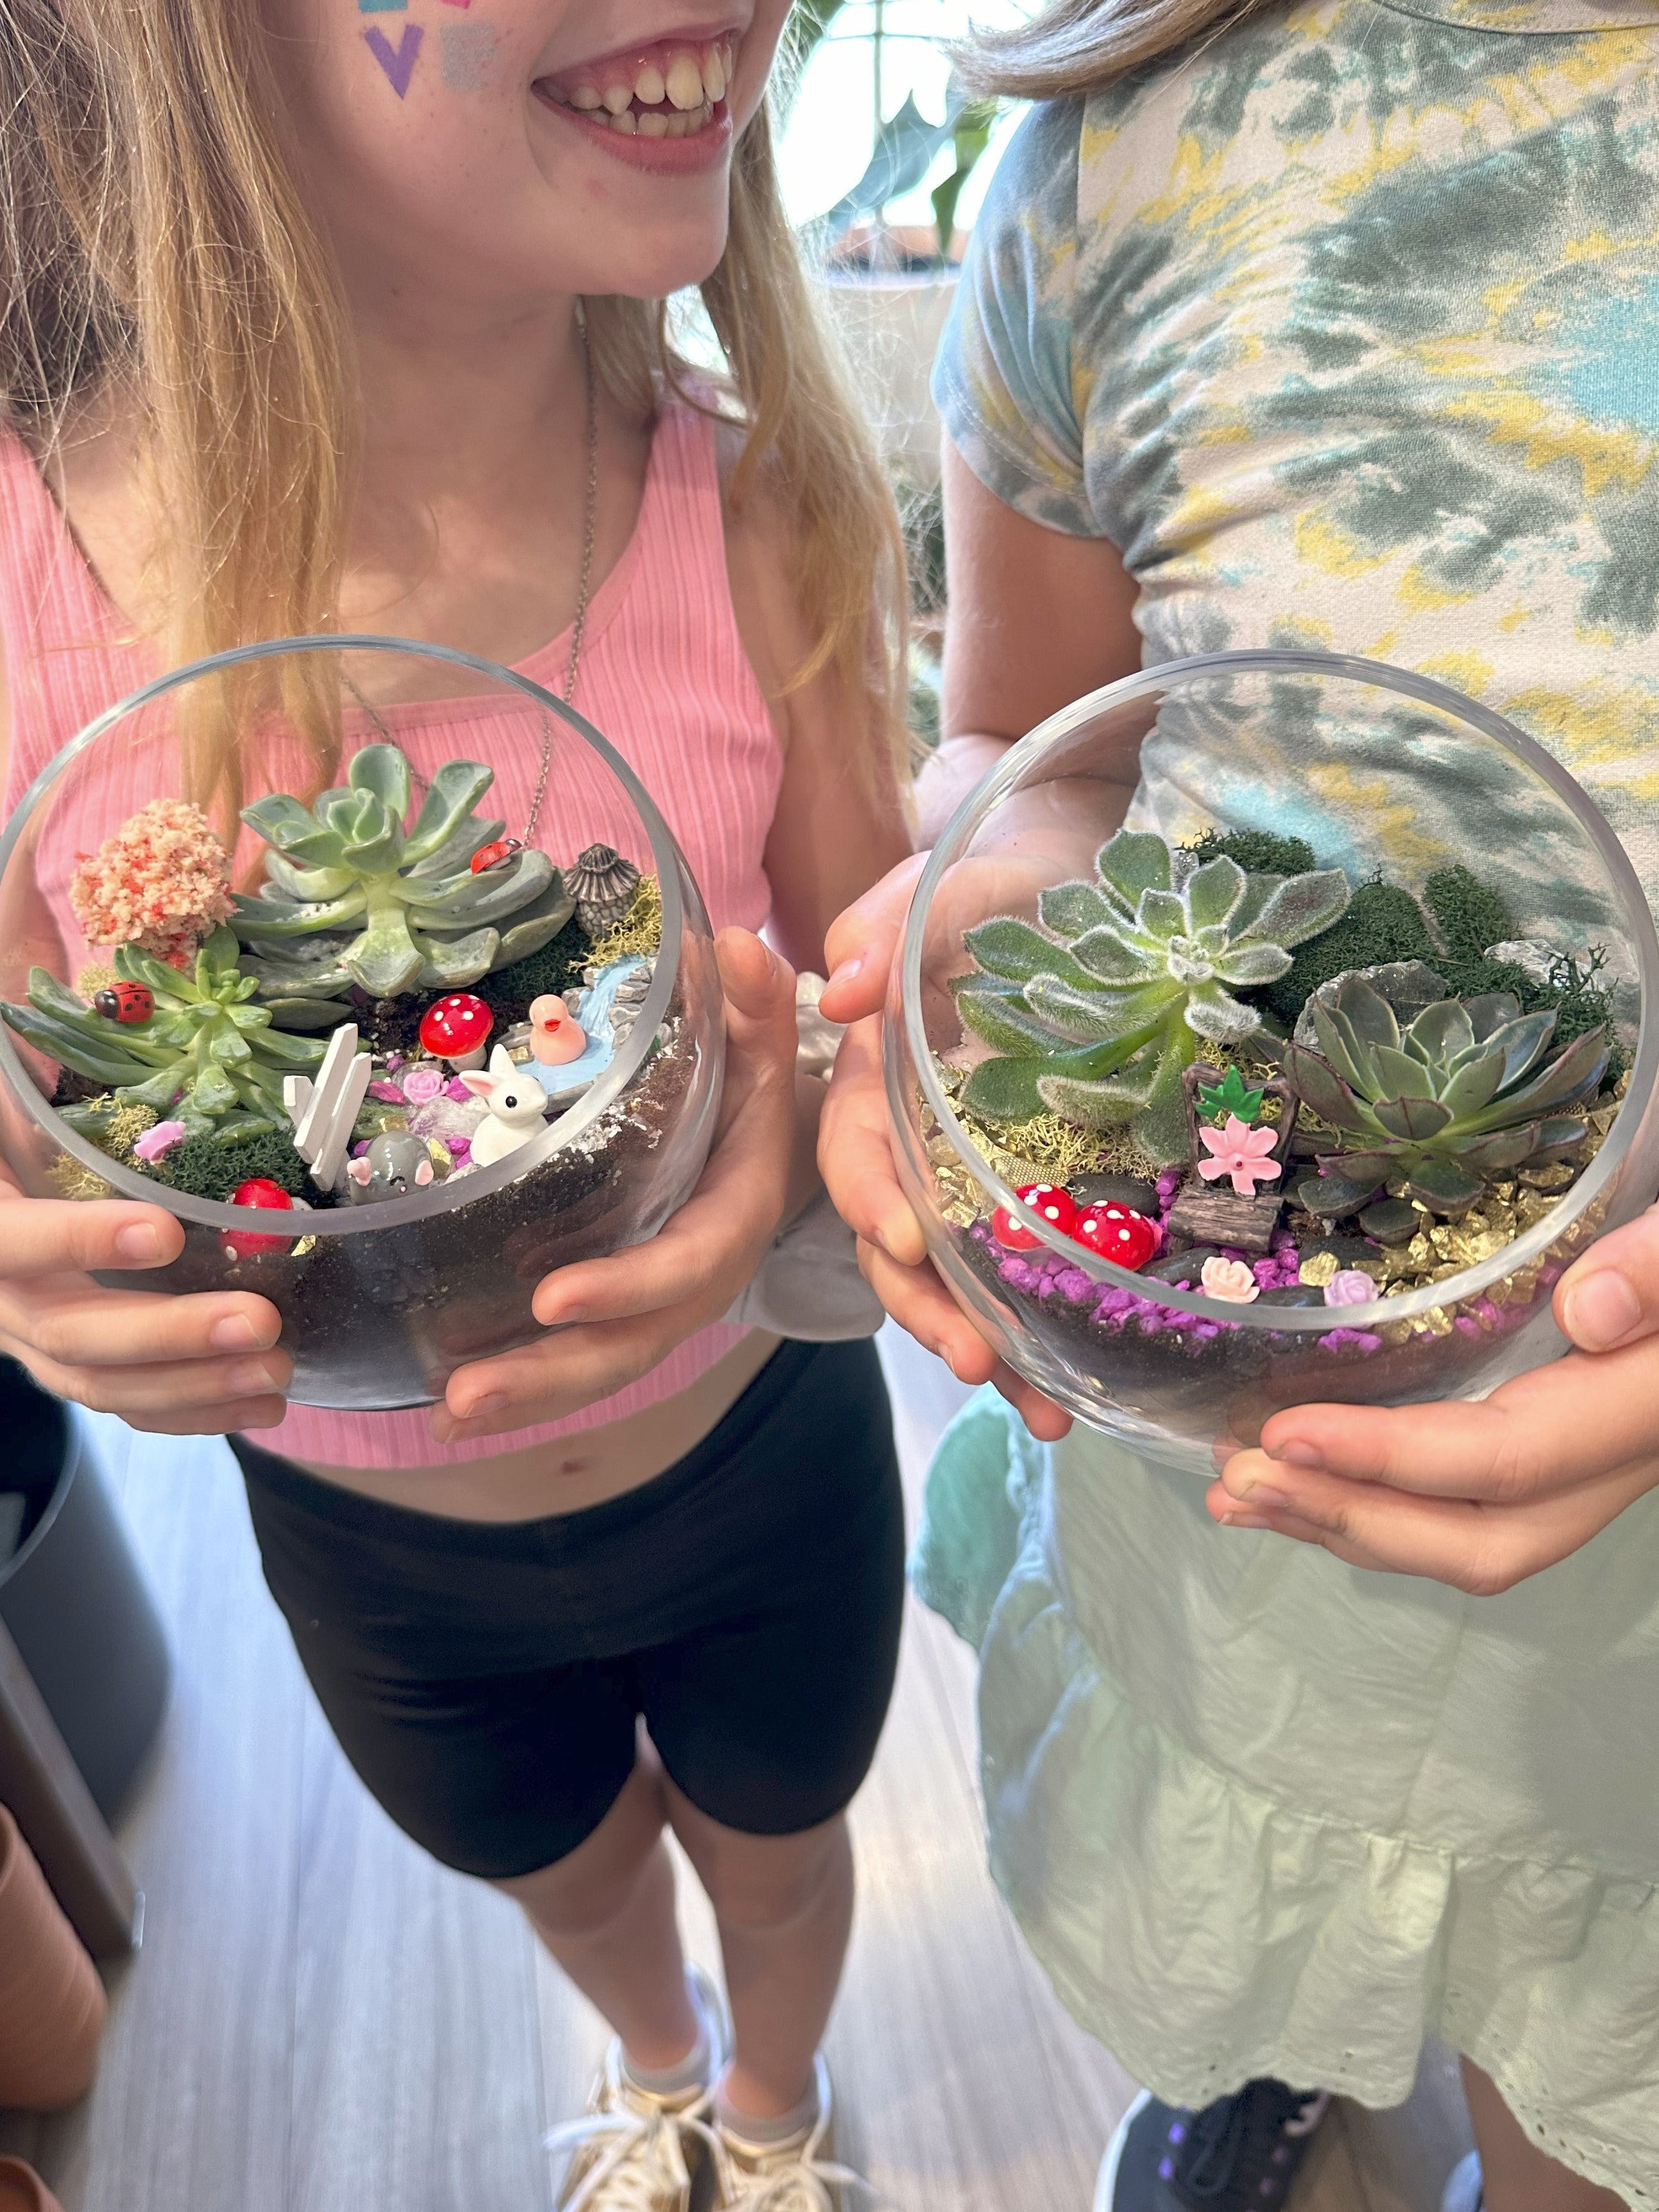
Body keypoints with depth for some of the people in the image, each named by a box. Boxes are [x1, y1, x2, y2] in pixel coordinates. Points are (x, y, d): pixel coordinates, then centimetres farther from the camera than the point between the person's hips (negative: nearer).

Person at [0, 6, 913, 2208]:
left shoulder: (762, 512, -23)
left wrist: (797, 1130, -36)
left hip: (767, 1451, 0)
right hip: (367, 1538, 1)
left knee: (774, 1842, 31)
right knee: (562, 1866, 33)